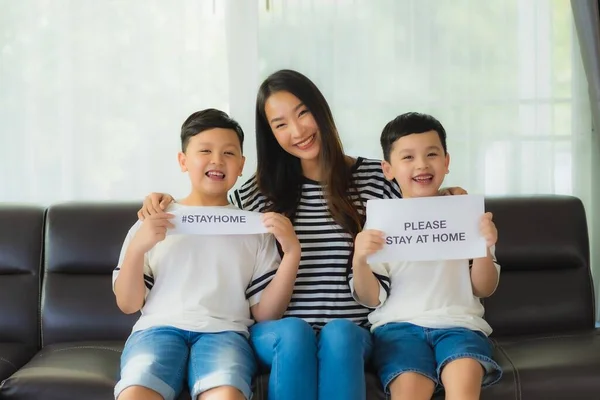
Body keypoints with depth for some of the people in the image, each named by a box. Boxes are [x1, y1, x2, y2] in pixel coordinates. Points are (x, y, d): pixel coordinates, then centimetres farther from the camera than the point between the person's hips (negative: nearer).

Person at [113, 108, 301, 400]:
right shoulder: (154, 223, 18)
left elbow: (265, 313, 11)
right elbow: (128, 304, 14)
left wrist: (292, 253, -1)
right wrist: (137, 247, -2)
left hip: (224, 331, 0)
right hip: (159, 327, 1)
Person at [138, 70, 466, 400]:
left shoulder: (373, 177, 7)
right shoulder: (264, 188, 11)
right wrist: (168, 203, 8)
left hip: (350, 332, -1)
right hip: (278, 331, 1)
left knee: (338, 333, -35)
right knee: (294, 332, -34)